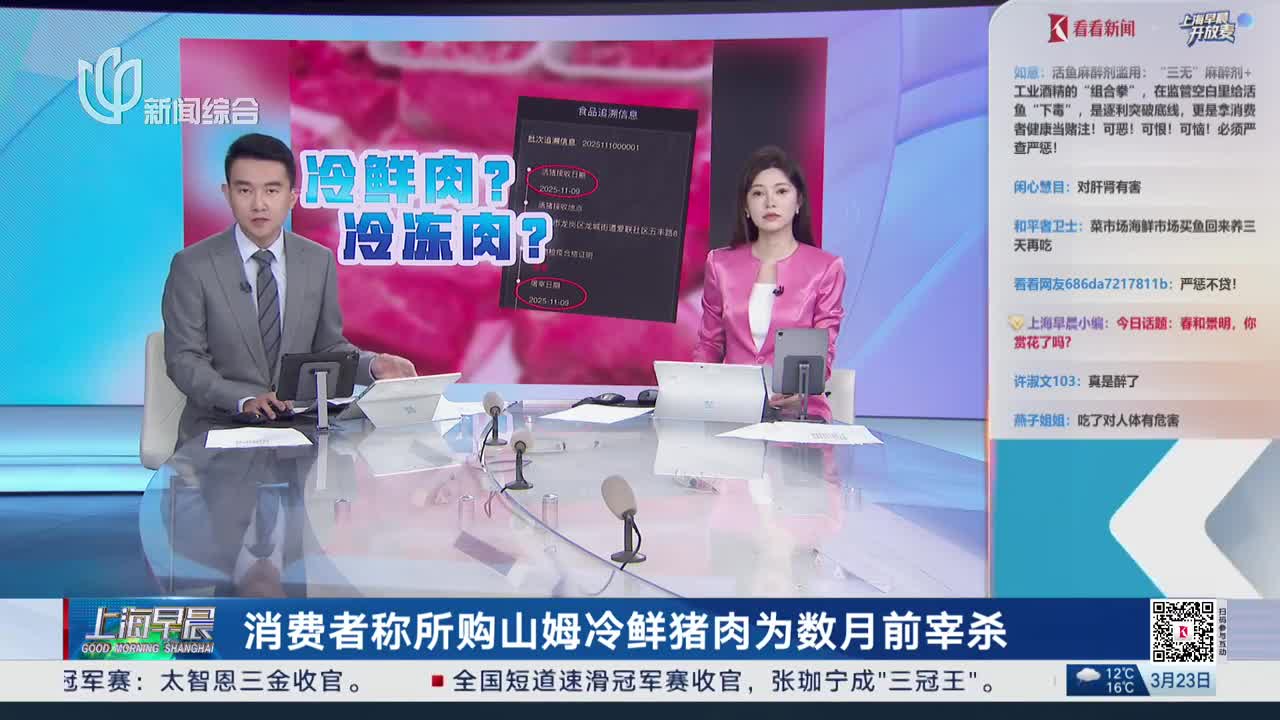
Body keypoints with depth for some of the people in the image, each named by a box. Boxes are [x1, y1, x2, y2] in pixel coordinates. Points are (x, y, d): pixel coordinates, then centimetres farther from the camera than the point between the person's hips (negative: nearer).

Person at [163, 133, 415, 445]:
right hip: (219, 426, -3)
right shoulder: (192, 266, -4)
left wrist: (373, 365, -9)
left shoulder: (320, 261, 6)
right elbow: (184, 360, -7)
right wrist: (244, 399, -23)